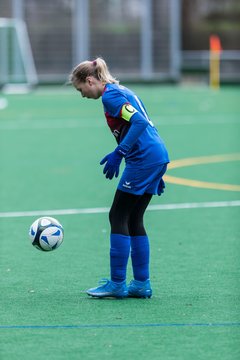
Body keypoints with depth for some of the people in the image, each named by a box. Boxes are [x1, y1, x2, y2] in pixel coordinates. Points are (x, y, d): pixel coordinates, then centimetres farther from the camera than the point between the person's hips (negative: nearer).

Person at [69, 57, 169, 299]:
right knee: (134, 220, 12)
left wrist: (118, 153, -22)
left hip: (143, 159, -9)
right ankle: (142, 284, 13)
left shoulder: (110, 95, -8)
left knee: (118, 216, -3)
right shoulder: (121, 91, 21)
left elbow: (139, 122, -21)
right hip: (158, 156, 10)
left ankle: (117, 283, 0)